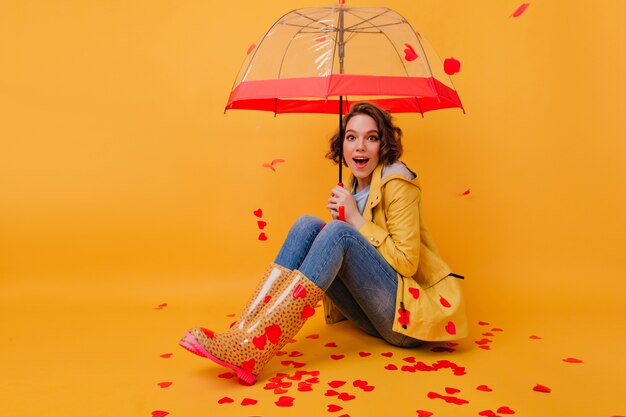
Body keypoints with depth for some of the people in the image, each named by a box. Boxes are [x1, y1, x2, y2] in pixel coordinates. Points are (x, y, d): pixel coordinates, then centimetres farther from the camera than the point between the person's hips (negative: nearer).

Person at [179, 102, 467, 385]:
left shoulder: (396, 182, -10)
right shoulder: (354, 185, 12)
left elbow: (406, 263, -16)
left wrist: (354, 219, -16)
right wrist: (339, 218, -3)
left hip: (410, 315, -6)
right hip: (373, 317, 7)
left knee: (339, 234, -29)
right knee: (308, 225, -12)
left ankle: (249, 351, -35)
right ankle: (241, 333, -23)